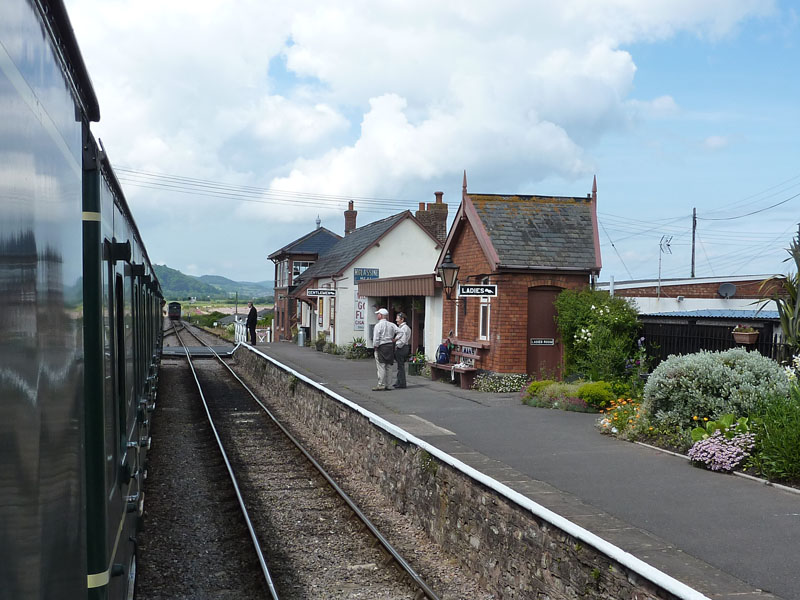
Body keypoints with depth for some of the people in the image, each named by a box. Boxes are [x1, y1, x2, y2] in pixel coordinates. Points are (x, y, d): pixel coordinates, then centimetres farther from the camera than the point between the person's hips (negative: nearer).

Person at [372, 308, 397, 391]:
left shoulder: (378, 325, -11)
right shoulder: (391, 324, 8)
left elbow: (376, 338, -15)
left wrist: (375, 347, -5)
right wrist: (395, 339, 11)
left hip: (381, 347, -7)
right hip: (390, 346, 7)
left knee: (381, 367, -5)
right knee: (386, 367, 14)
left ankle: (381, 385, -5)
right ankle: (386, 385, 17)